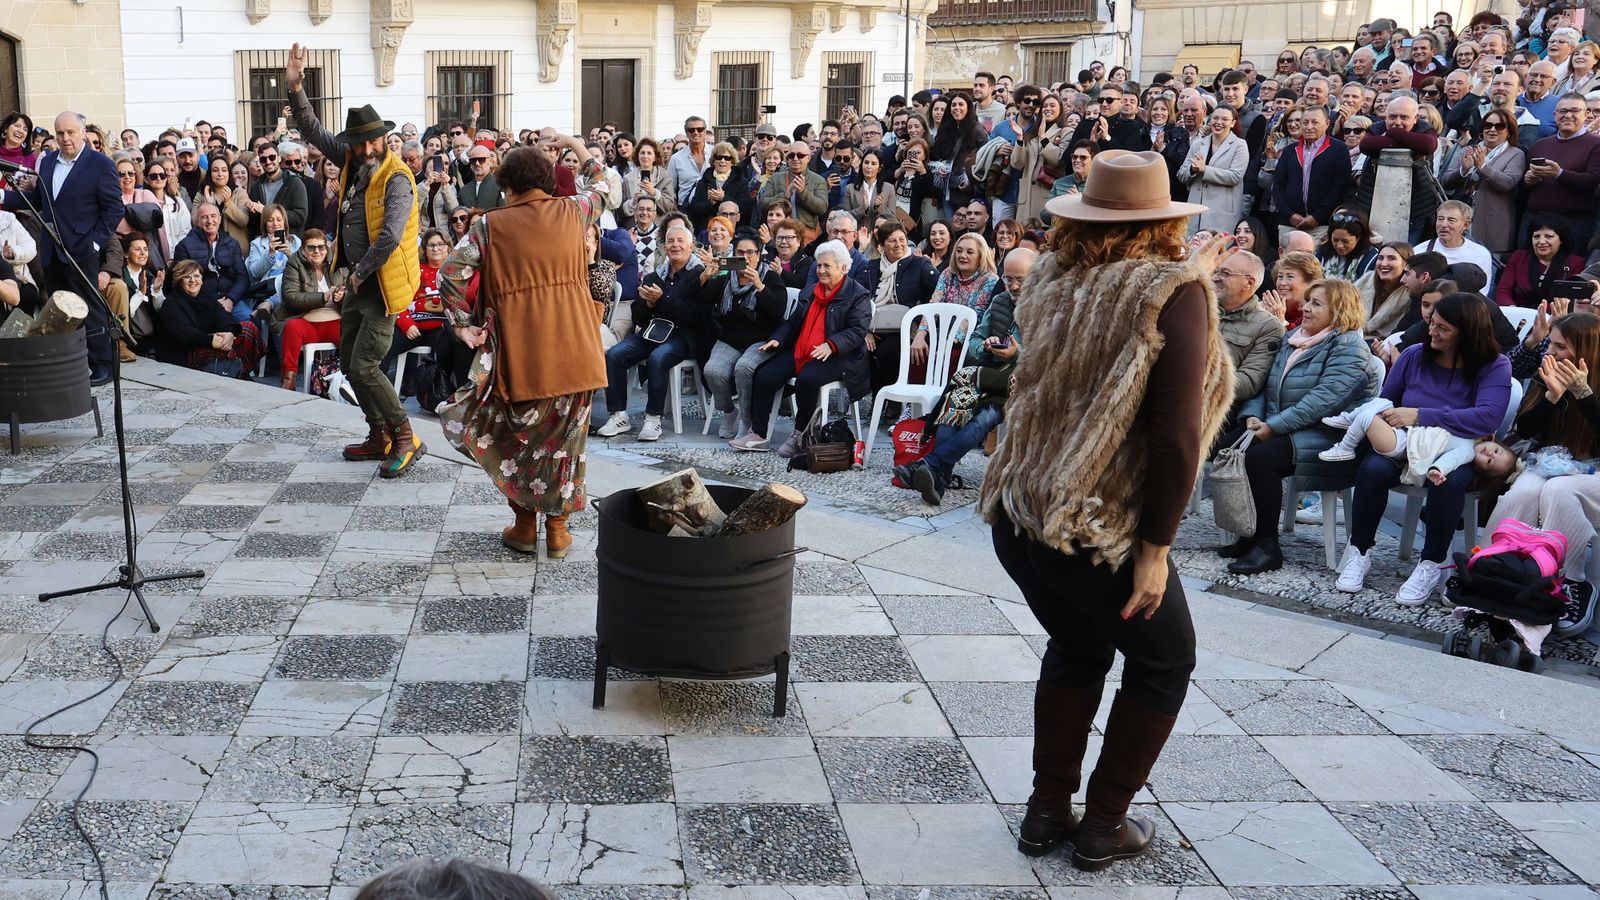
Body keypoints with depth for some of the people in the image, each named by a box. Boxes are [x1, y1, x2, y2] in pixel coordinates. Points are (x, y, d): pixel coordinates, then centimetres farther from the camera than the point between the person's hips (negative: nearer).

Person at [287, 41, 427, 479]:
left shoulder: (396, 177, -18)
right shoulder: (352, 161, 5)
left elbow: (390, 235, -27)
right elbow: (313, 130, 13)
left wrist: (361, 273, -17)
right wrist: (295, 87, 2)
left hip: (382, 283, -9)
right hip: (357, 281, 9)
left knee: (364, 366, -14)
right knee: (349, 364, 13)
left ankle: (405, 439, -4)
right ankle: (380, 437, 24)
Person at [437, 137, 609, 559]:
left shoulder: (490, 226, -2)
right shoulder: (572, 212, 4)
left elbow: (450, 275, -8)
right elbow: (601, 190, 26)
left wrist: (464, 324, 1)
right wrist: (580, 149, 42)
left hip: (518, 347, -2)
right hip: (571, 348, 2)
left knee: (516, 435, 16)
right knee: (565, 436, 12)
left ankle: (525, 524, 20)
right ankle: (557, 529, 18)